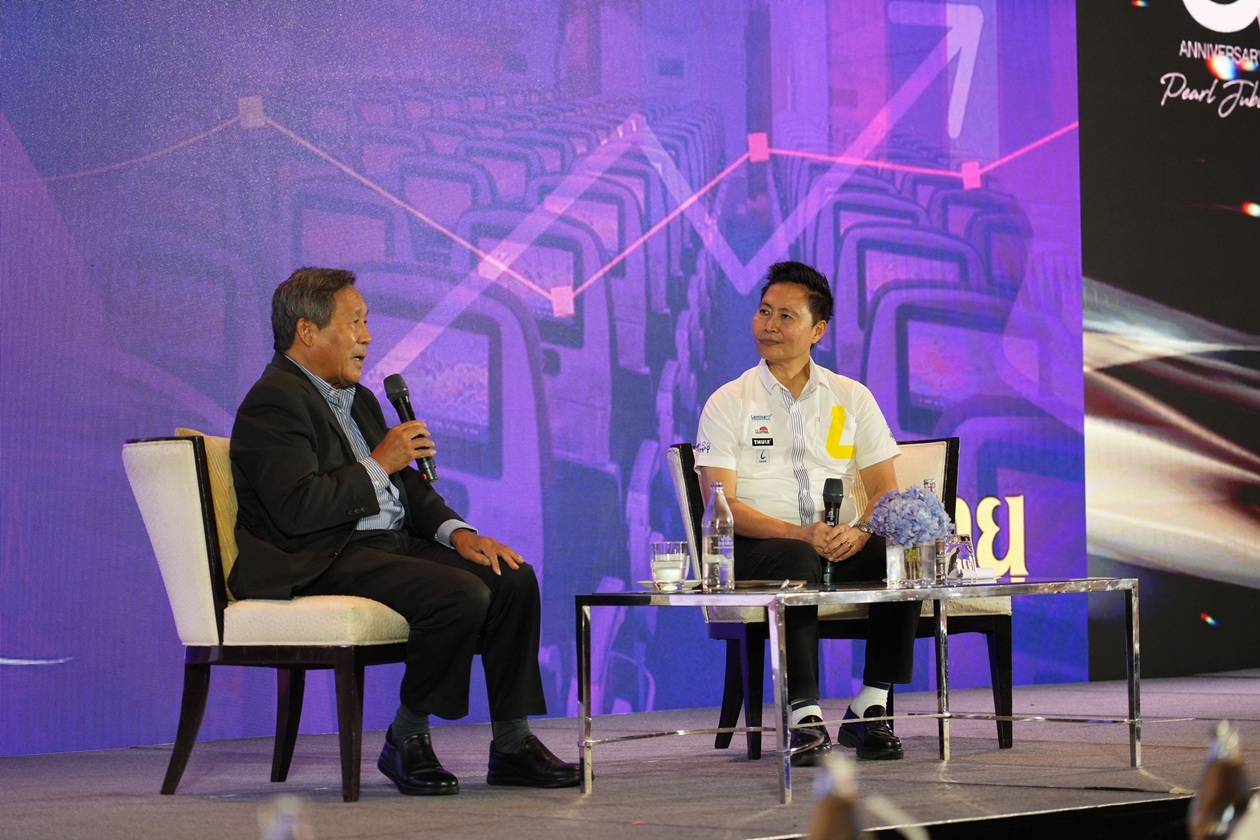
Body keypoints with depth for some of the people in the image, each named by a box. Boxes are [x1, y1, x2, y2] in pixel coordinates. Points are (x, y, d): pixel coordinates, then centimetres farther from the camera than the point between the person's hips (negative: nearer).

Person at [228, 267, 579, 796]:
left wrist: (458, 533, 2)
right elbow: (297, 508, -22)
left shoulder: (359, 400, 22)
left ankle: (511, 745, -4)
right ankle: (407, 740, -11)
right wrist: (378, 465, -13)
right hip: (324, 564, -10)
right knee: (461, 594, -28)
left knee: (513, 579, -7)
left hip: (392, 545, 10)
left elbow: (409, 489, 22)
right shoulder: (274, 402, -10)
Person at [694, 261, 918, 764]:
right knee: (794, 562, -37)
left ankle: (870, 710, -20)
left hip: (843, 549, 3)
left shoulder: (852, 398, 14)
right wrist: (799, 533, -20)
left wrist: (860, 531, -15)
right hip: (760, 549, -3)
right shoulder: (729, 402, 5)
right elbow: (722, 504, -5)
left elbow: (885, 489, 9)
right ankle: (805, 716, -38)